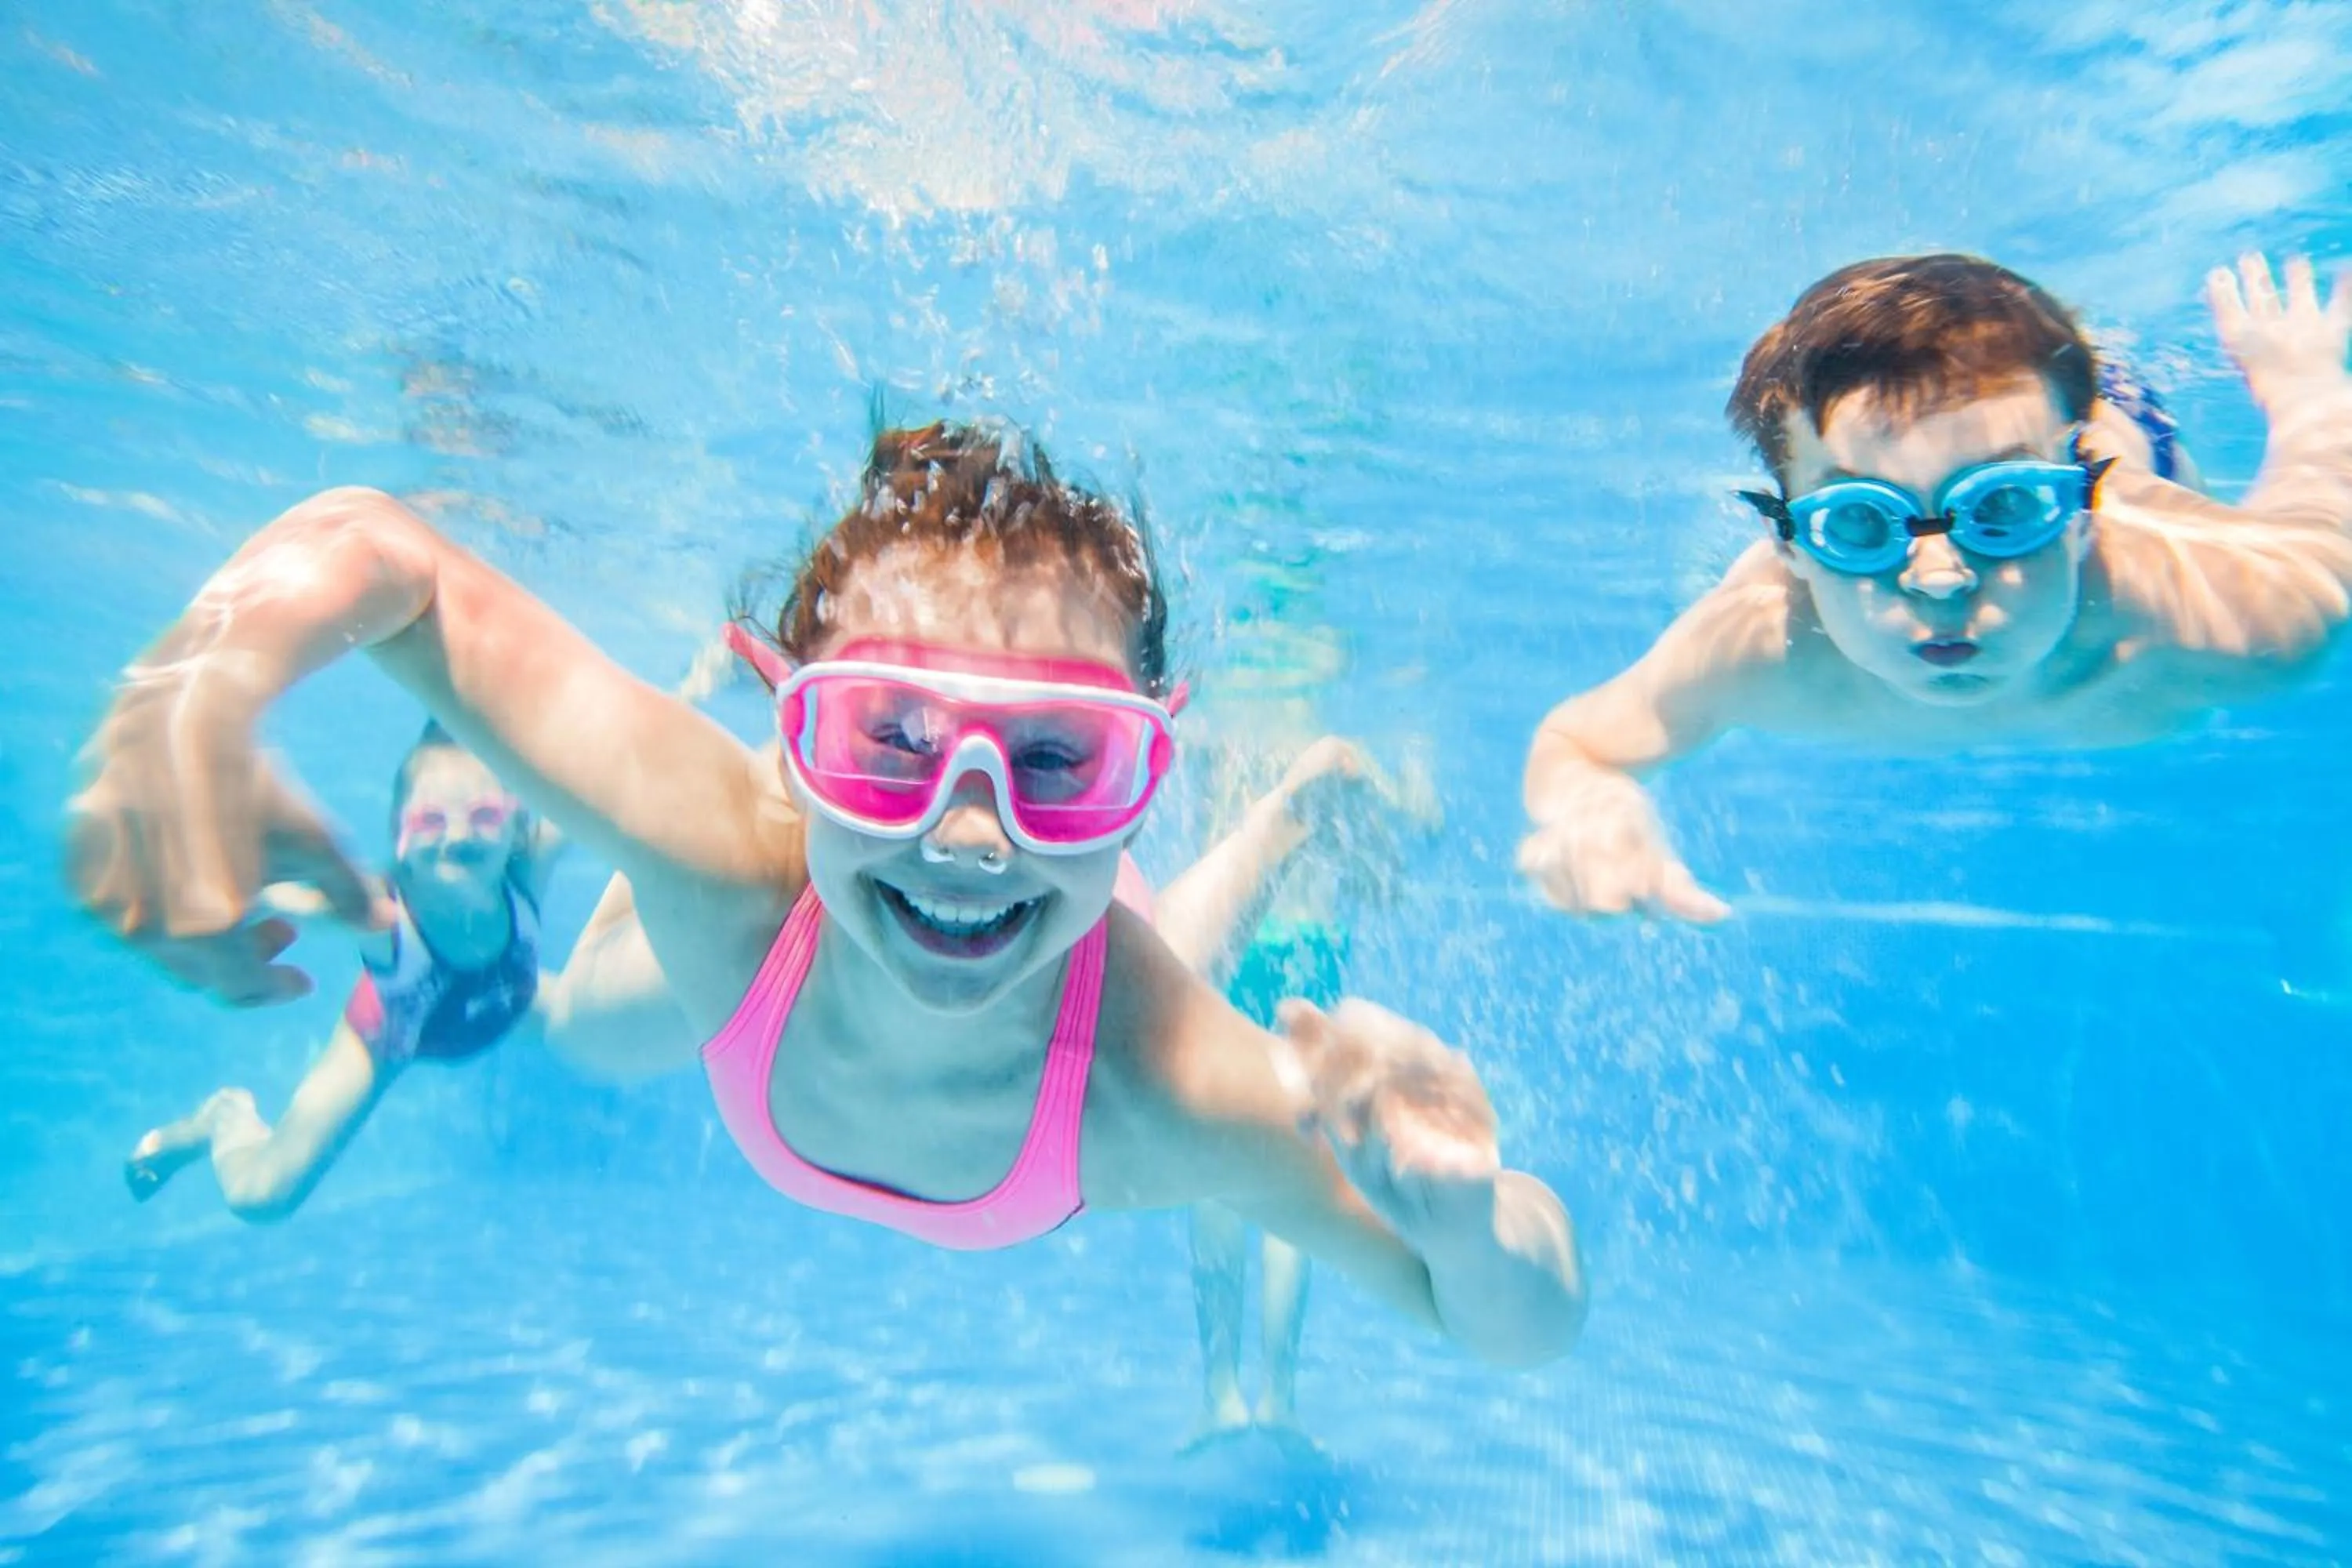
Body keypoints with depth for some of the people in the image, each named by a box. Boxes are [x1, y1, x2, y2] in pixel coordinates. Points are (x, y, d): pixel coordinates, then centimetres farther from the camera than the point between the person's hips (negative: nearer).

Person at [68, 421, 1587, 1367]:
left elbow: (1531, 1330, -37)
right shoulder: (722, 853, -49)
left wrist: (1465, 1214, -62)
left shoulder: (1179, 1098, -51)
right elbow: (369, 543, -36)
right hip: (771, 946, 1)